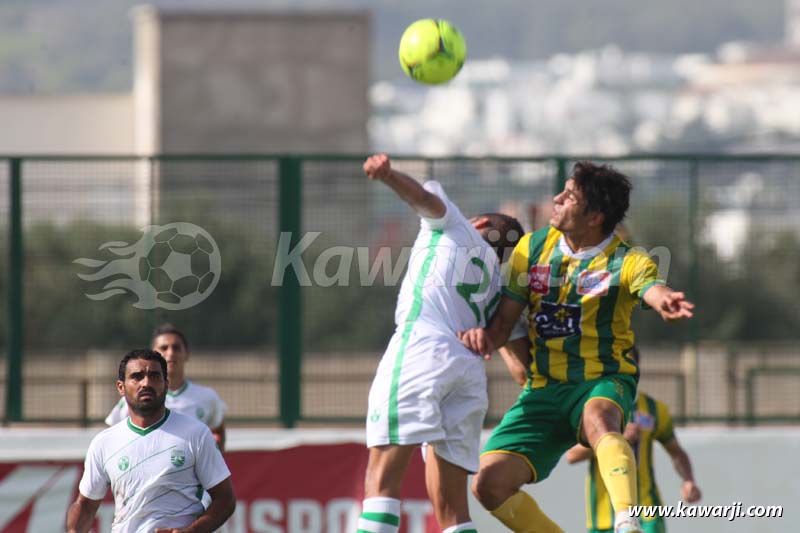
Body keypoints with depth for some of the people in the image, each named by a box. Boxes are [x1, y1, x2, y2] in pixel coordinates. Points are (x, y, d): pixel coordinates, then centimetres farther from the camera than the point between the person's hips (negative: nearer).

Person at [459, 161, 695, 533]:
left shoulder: (627, 261, -9)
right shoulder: (532, 248, 5)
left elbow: (652, 289, -33)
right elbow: (503, 324, 8)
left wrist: (666, 302, -58)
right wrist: (483, 334, -16)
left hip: (603, 382, -5)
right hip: (542, 391, 5)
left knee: (599, 418, -41)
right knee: (490, 484, -11)